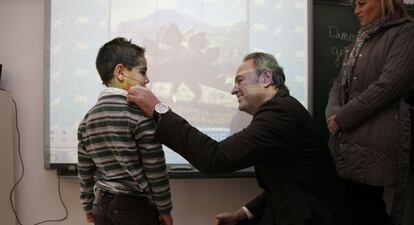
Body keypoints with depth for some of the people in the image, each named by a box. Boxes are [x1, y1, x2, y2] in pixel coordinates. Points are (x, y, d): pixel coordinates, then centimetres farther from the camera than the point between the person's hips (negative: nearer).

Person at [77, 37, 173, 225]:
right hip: (135, 206, -6)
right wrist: (164, 209, -4)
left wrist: (89, 206, 21)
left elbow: (85, 170, 10)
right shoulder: (139, 112, -15)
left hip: (102, 205, 6)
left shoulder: (88, 119, 4)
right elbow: (155, 167, -14)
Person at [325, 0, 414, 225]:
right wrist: (333, 112, -5)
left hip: (375, 139, -7)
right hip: (348, 139, 7)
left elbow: (390, 84, -14)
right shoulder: (359, 42, 23)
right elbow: (340, 82, 17)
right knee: (348, 204, 7)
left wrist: (343, 118, -12)